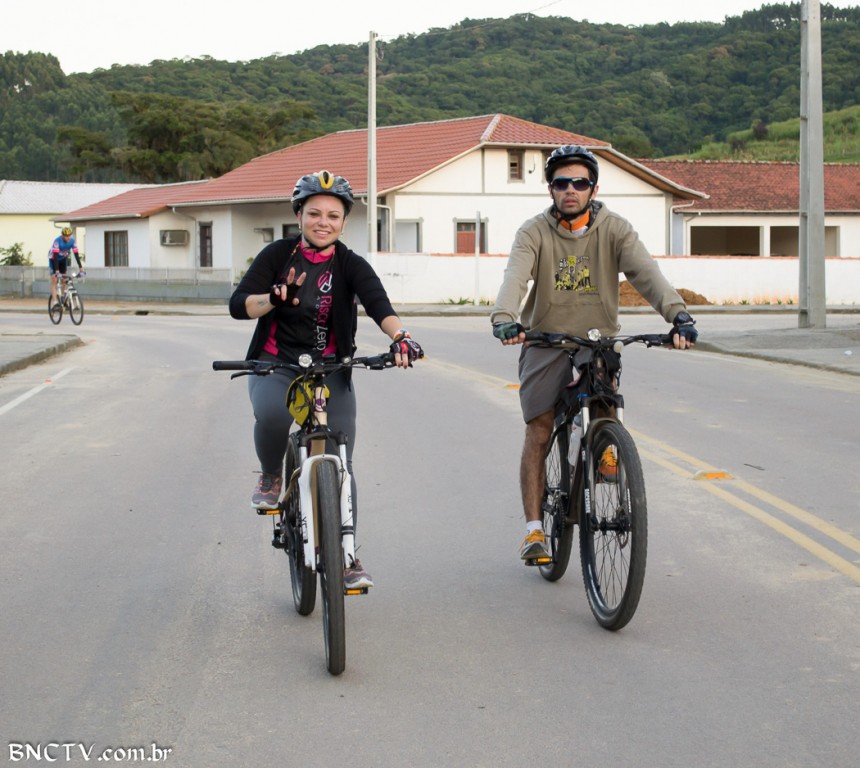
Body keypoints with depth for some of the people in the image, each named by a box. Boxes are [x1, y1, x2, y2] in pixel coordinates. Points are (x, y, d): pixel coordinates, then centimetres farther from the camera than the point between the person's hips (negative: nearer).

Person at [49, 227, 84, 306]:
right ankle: (54, 301, -18)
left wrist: (80, 267, -28)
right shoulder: (57, 241, -35)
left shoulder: (72, 241, -23)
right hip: (53, 258, -4)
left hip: (63, 259, 4)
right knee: (54, 280, -12)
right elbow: (55, 256, -40)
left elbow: (76, 254, -22)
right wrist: (57, 271, -47)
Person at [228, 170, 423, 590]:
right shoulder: (277, 255, -1)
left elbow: (377, 302, -22)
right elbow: (238, 305, -8)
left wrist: (399, 335, -42)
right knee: (272, 414, -34)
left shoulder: (350, 265, -3)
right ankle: (270, 477, -2)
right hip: (275, 366, -1)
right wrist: (274, 298, -29)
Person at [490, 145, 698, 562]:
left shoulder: (614, 229, -7)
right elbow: (515, 276, -25)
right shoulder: (534, 232, -8)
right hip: (546, 340, 0)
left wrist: (678, 314, -40)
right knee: (539, 434, -4)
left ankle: (606, 449, -2)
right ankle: (533, 528, 6)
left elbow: (646, 272, -22)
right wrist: (503, 319, -47)